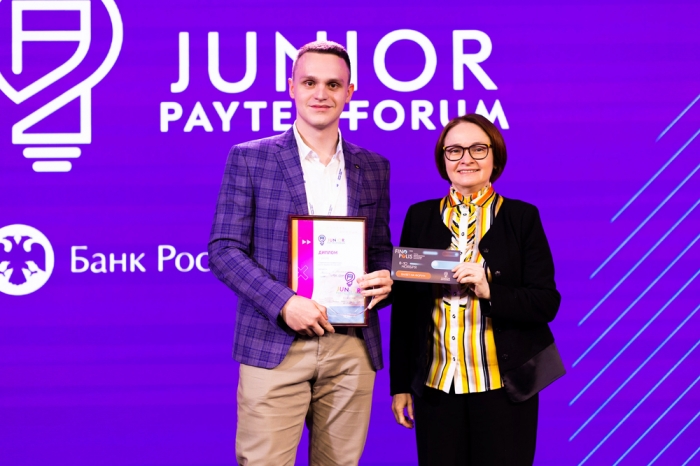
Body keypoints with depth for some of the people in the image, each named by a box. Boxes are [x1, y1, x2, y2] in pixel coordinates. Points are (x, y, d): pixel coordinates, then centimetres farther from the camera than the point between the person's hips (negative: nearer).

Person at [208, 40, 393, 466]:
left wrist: (384, 278, -5)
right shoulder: (250, 158, 2)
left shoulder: (374, 168, 13)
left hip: (352, 350, 3)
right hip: (275, 346, -3)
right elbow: (224, 250, -2)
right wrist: (283, 303, -15)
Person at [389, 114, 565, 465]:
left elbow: (547, 303, -3)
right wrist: (400, 384, 5)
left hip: (504, 387, -2)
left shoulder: (522, 217, 0)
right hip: (436, 386, 2)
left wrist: (490, 291, -20)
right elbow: (404, 305, 7)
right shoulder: (420, 217, 6)